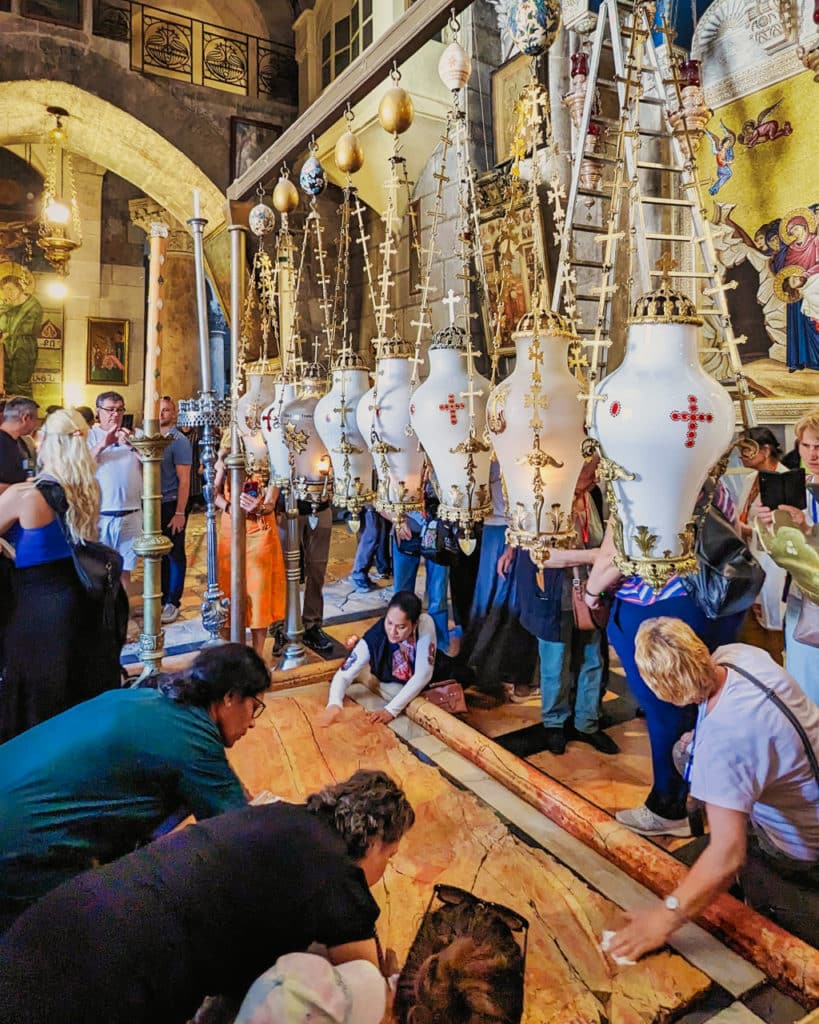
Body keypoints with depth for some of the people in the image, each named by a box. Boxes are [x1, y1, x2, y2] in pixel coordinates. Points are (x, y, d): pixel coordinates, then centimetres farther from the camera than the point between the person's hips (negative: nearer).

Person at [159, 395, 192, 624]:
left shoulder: (179, 441, -7)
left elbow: (184, 480, -11)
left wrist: (179, 513, -15)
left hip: (172, 505, -5)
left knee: (174, 554, 4)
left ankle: (172, 602, 13)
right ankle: (162, 596, 24)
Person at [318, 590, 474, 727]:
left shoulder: (425, 624, -38)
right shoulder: (373, 639, -37)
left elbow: (422, 675, -37)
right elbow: (343, 675, -32)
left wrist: (391, 710, -43)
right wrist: (334, 704, -53)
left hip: (429, 670, -1)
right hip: (397, 681, 1)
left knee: (465, 676, -7)